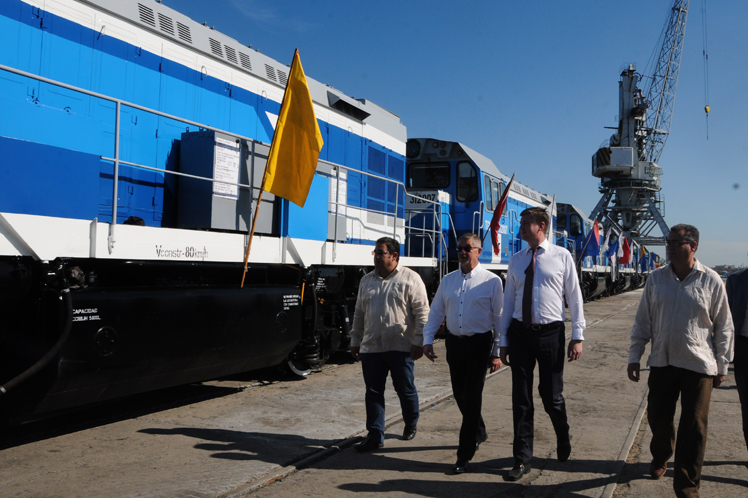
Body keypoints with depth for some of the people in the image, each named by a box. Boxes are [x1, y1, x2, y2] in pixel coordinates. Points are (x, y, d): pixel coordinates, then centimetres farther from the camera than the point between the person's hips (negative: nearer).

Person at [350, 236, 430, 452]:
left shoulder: (410, 279, -3)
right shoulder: (366, 281, 14)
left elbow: (422, 312, -6)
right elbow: (359, 313, 18)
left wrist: (419, 342, -11)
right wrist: (355, 341, 16)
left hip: (401, 347, -4)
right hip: (371, 347, 4)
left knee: (405, 389, 8)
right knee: (373, 392, 4)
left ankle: (411, 424, 33)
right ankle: (375, 435, 12)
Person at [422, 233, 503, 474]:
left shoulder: (492, 281, -6)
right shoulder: (448, 280, 8)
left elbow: (499, 318, -5)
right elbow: (436, 312, 12)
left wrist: (497, 352, -8)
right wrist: (428, 340, 0)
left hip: (479, 343, -5)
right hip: (454, 342, 5)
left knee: (472, 397, -4)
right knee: (459, 394, 15)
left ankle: (464, 456, 5)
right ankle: (479, 432, 42)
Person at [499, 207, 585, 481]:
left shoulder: (562, 256, 0)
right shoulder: (516, 260, 9)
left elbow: (574, 297, 1)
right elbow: (509, 301, 11)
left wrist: (577, 336, -4)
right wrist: (503, 341, 9)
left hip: (550, 332, -3)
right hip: (520, 332, 3)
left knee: (552, 396, 6)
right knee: (521, 398, 5)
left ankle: (563, 443, 37)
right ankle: (523, 459, 17)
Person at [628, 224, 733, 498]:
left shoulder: (711, 280, -4)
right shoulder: (656, 278, 3)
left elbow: (724, 327, 3)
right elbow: (642, 321, 8)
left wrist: (722, 365, 4)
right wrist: (634, 357, 6)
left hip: (698, 365, -3)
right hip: (662, 362, 3)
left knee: (694, 427, 0)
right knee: (657, 417, 12)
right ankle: (660, 458, 43)